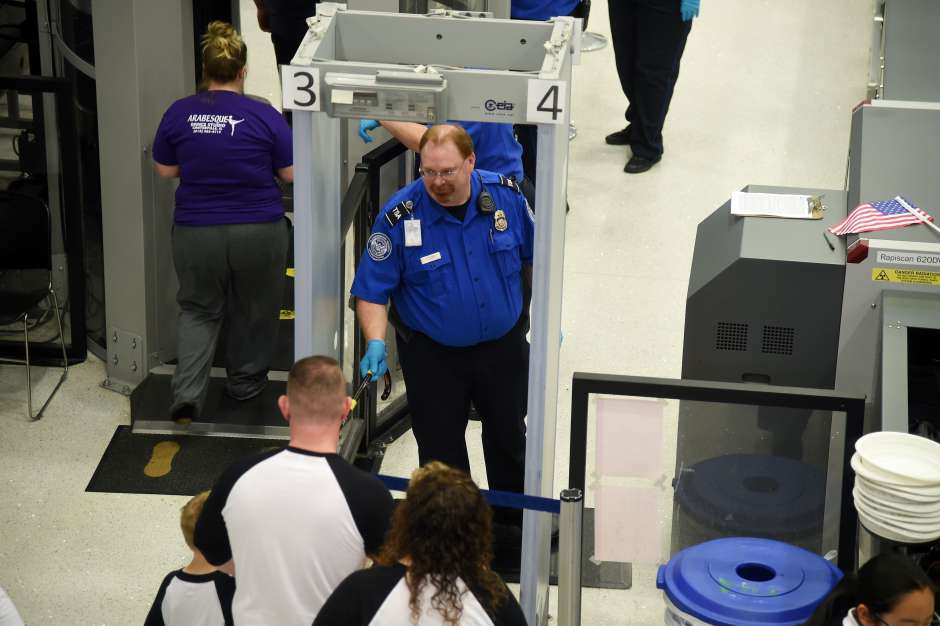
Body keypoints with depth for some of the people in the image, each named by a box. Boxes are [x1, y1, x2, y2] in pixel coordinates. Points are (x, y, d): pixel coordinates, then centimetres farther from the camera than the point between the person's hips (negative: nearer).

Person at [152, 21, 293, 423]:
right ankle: (245, 382, 36)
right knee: (254, 309, 21)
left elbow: (165, 170, 7)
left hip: (196, 234, 1)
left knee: (199, 309, 17)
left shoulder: (178, 114, -5)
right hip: (259, 232, -1)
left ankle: (187, 394, 1)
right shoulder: (264, 116, -11)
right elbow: (291, 174, -4)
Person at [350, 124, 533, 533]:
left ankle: (515, 517, 45)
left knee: (508, 433, 22)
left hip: (502, 343, 3)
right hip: (432, 354, -3)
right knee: (440, 447, 8)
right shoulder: (400, 216, -20)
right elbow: (371, 290, -15)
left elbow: (531, 258, 5)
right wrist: (376, 343, -29)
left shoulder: (506, 196, -12)